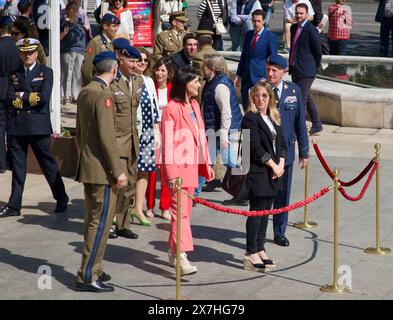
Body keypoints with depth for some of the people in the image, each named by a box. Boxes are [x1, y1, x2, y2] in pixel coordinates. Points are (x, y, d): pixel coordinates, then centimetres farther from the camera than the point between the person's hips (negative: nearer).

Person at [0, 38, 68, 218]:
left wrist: (22, 96, -5)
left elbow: (44, 97, -12)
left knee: (47, 163, 3)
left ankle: (62, 199, 18)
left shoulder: (46, 73, 2)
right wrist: (32, 98, -9)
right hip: (16, 127, 3)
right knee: (17, 166, 6)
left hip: (38, 126, -3)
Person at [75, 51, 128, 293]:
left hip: (87, 166, 10)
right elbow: (107, 137, -21)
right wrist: (118, 171, -18)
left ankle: (92, 269, 25)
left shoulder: (85, 92, 11)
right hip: (101, 169, -10)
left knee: (93, 219, 17)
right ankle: (88, 276, -5)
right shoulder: (104, 95, -17)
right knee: (101, 221, -6)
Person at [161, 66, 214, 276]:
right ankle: (182, 256, -15)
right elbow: (167, 142, -13)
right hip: (178, 166, -8)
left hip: (193, 166, 8)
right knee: (180, 210, -12)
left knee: (186, 211, 11)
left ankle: (173, 252, 20)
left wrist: (206, 164, 18)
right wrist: (171, 172, -18)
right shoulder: (172, 109, -10)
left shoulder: (194, 106, 15)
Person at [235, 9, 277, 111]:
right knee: (246, 105, 7)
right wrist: (238, 75, 14)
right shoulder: (248, 34, 10)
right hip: (247, 76, 6)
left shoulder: (270, 37, -7)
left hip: (261, 77, -6)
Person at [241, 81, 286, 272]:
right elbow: (256, 148, -16)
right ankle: (251, 254, -2)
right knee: (257, 211, -6)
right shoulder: (250, 118, -10)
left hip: (274, 172, 8)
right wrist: (273, 166, -12)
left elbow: (282, 143, 15)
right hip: (257, 172, -8)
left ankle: (260, 250, 18)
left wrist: (281, 164, -2)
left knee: (265, 211, 11)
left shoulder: (274, 118, 16)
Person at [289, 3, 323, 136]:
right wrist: (291, 66, 16)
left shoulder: (311, 30, -13)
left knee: (302, 99, -8)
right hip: (295, 69, 9)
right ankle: (317, 125, 28)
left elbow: (318, 51, -10)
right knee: (306, 97, 17)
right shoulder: (294, 28, 12)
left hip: (306, 70, -9)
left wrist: (315, 66, -1)